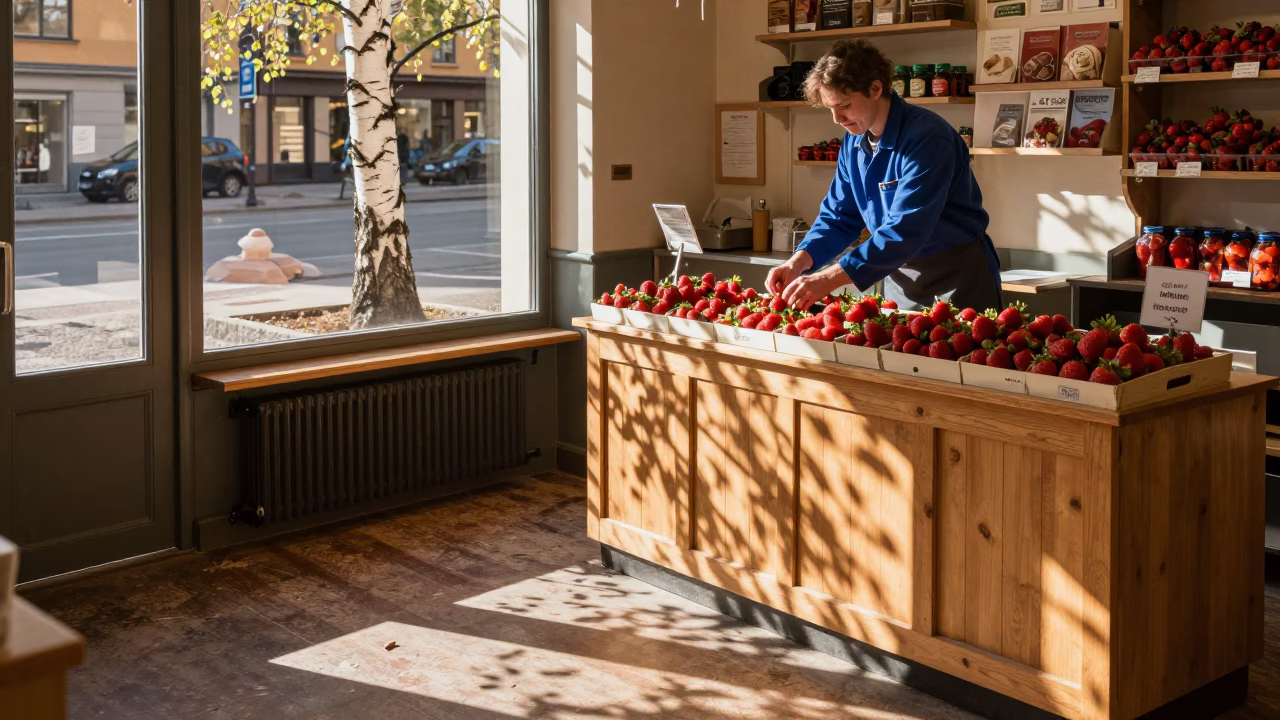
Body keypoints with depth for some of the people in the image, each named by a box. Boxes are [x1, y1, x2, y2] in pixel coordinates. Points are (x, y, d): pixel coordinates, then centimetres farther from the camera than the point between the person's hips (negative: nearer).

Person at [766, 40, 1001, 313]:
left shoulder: (926, 137, -24)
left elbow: (905, 229, -32)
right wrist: (799, 262, -13)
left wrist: (828, 279, -36)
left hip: (957, 275, -6)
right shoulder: (854, 142, 0)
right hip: (901, 276, 7)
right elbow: (839, 215, 6)